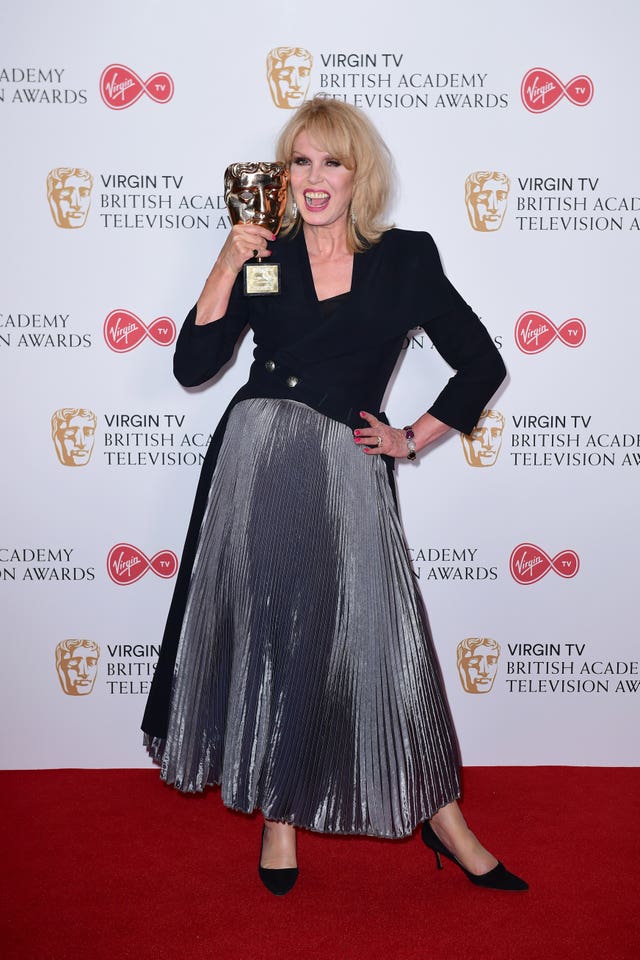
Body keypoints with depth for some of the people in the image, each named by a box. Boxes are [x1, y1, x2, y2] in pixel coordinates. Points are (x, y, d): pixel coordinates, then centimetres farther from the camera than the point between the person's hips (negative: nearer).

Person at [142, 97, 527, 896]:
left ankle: (442, 819, 19)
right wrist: (226, 268, -6)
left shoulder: (406, 258, 6)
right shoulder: (263, 258, 9)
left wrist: (412, 438, 4)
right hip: (256, 461, 2)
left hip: (346, 470, -1)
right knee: (265, 634, 7)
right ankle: (278, 814, 25)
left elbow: (481, 365, 9)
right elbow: (192, 367, 0)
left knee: (382, 636, -1)